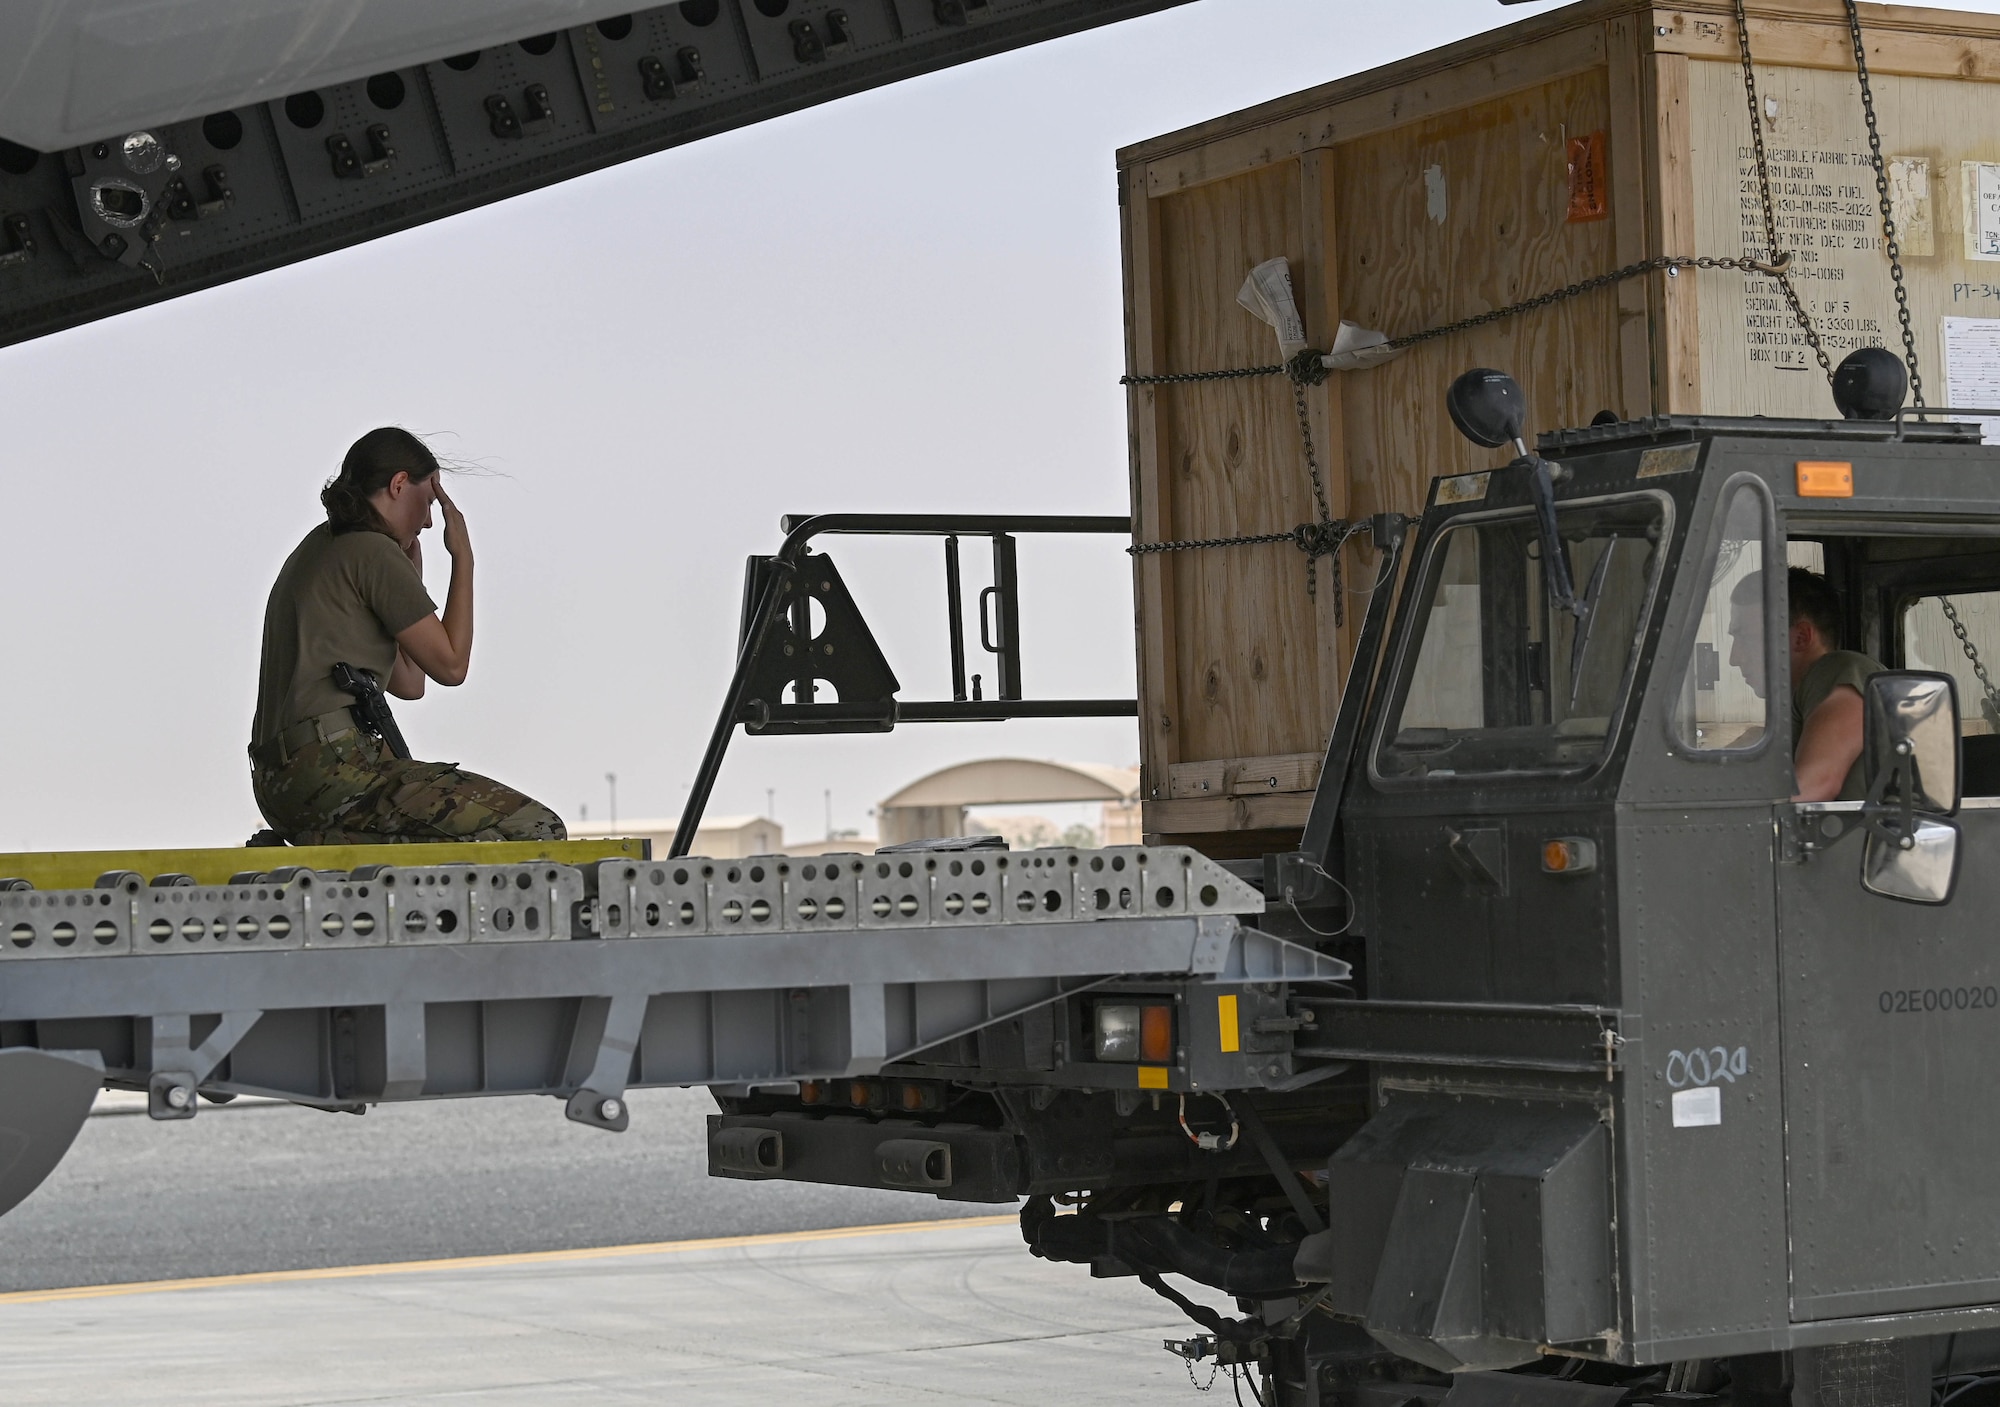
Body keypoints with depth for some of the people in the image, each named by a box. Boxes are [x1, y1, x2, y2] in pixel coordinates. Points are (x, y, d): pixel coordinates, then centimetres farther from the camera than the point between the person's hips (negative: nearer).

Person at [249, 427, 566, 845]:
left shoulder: (317, 550, 24)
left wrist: (412, 566, 29)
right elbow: (451, 665, -4)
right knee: (538, 831, -17)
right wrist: (463, 556, 4)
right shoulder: (373, 552, -5)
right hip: (332, 768, -10)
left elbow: (409, 683, 23)